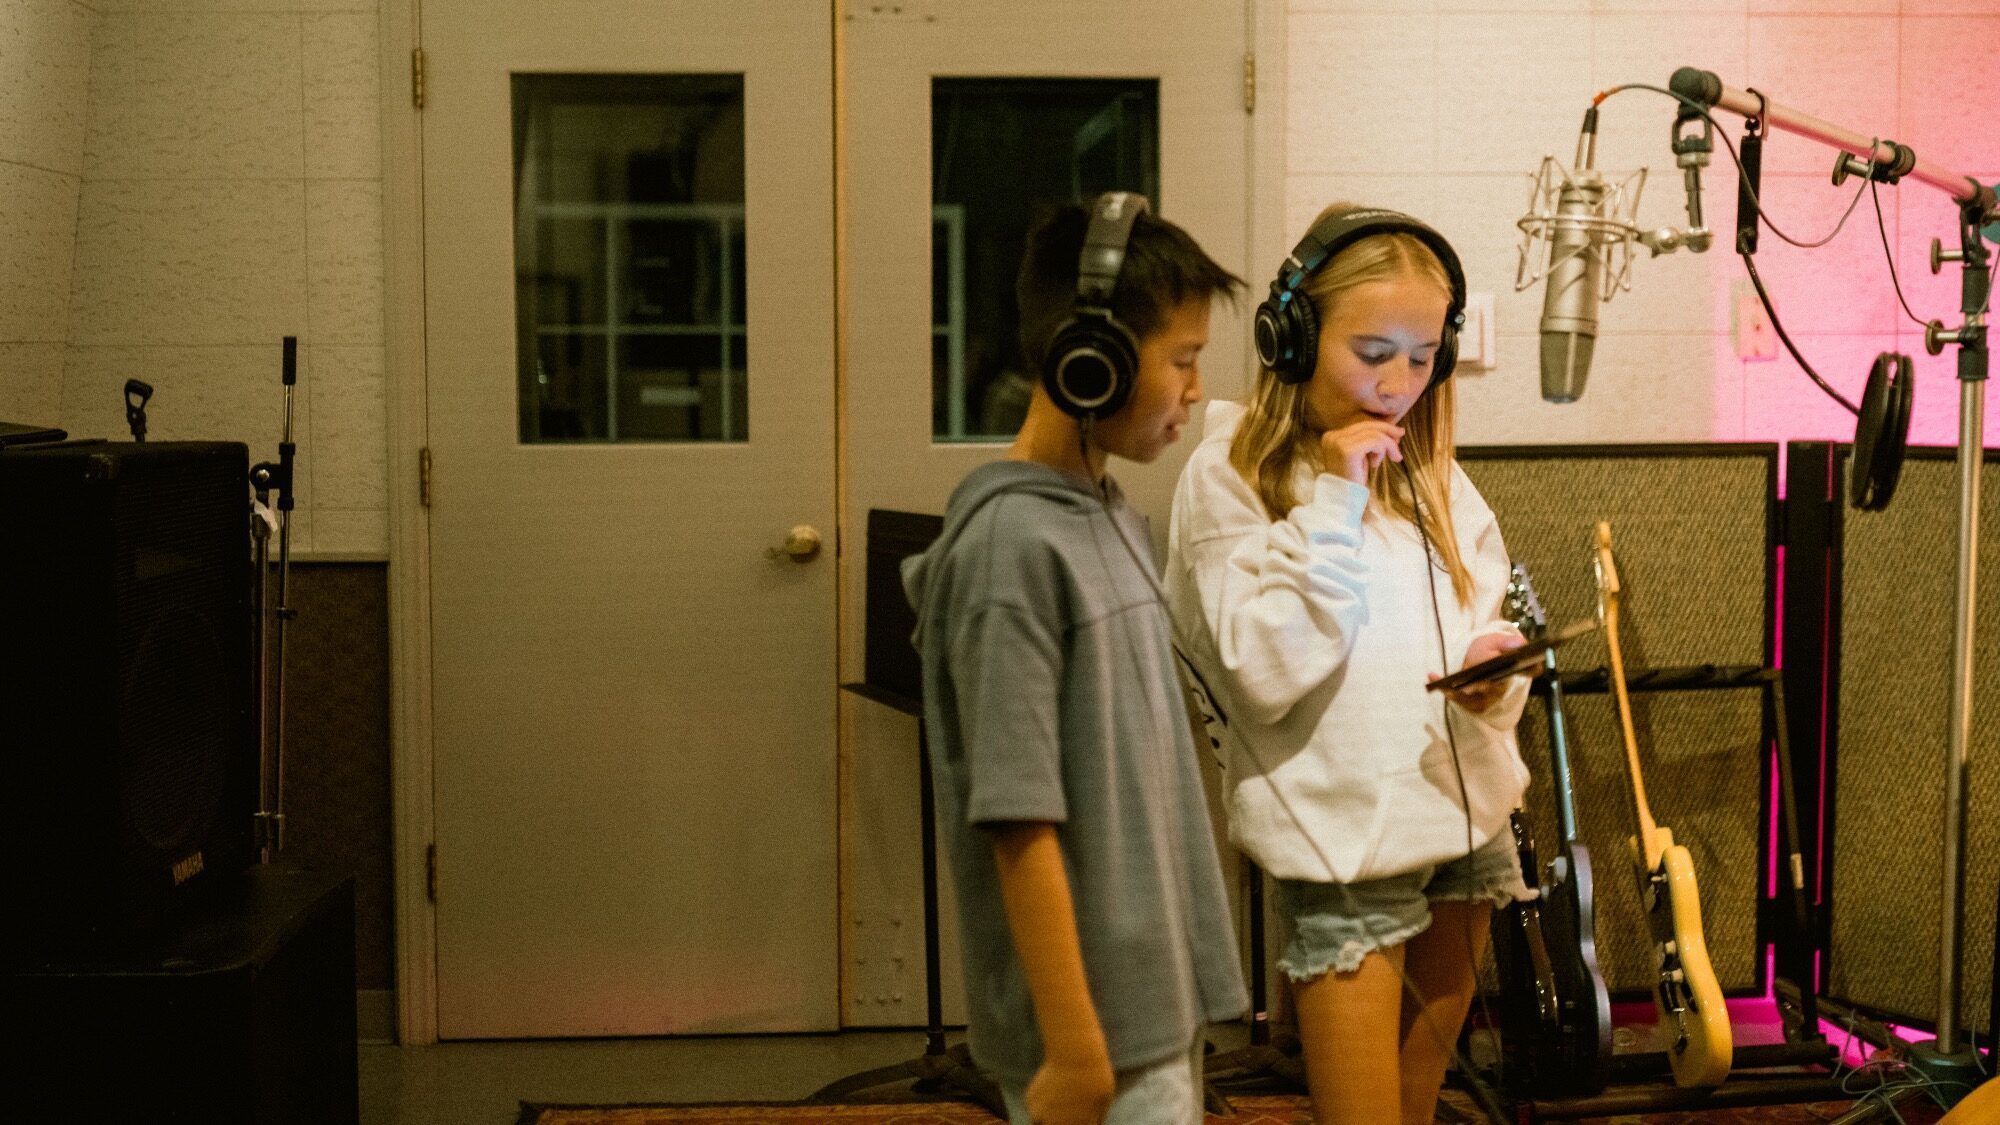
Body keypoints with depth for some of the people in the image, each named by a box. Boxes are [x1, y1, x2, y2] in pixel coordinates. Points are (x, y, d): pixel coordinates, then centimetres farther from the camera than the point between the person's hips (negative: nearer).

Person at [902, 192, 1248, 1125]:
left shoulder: (1116, 521, 8)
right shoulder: (1013, 544, -18)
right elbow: (1020, 823, -20)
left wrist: (1176, 1009, 15)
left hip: (1156, 1003, 8)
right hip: (1094, 1027, -8)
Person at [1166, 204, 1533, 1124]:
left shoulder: (1431, 472, 10)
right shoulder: (1230, 475, -9)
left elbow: (1490, 624, 11)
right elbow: (1265, 674, -18)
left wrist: (1494, 669, -13)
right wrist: (1332, 503, -20)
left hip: (1466, 819, 6)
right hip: (1344, 840, -6)